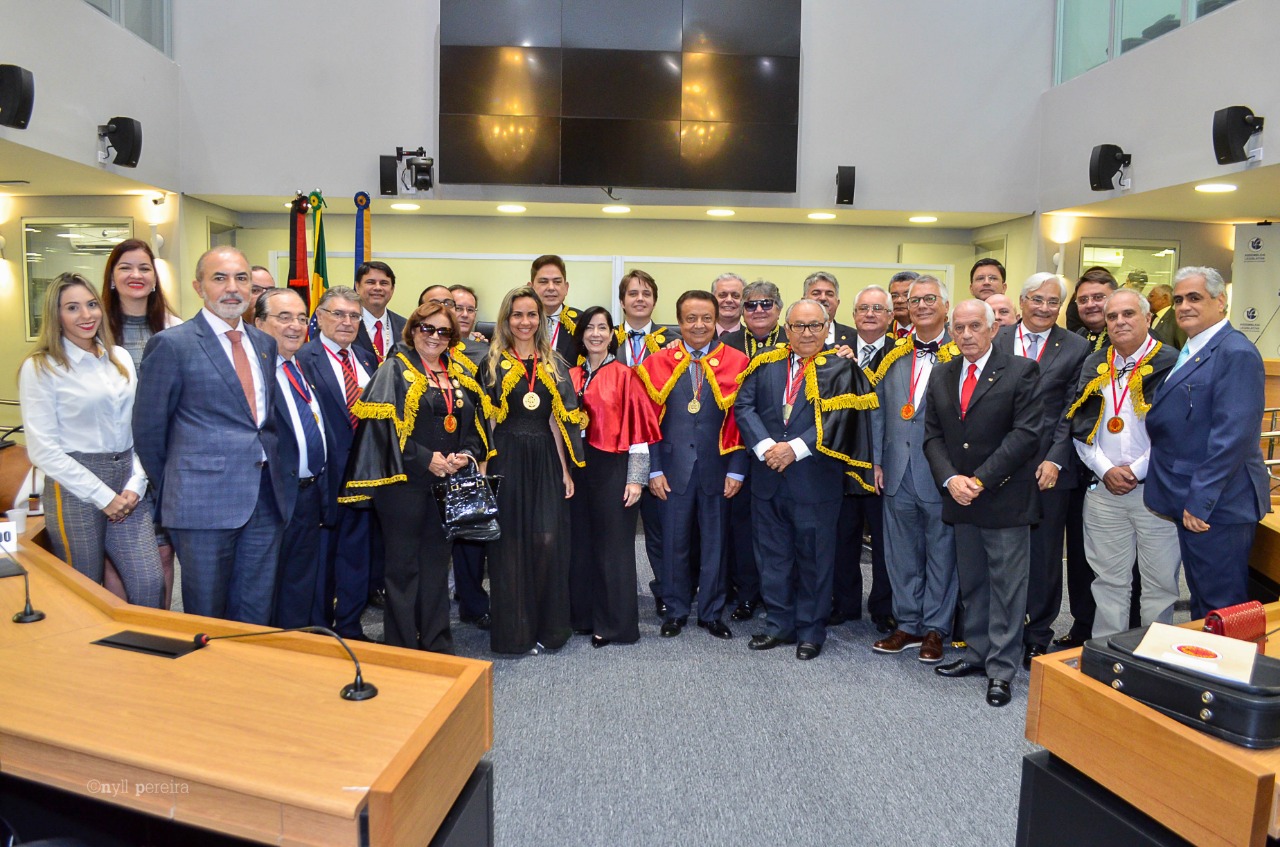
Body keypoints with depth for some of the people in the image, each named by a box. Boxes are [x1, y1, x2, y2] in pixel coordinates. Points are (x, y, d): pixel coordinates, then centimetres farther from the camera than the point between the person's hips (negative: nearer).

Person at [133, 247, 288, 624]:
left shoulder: (264, 343, 12)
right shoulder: (171, 344, -6)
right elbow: (148, 427, -1)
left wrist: (270, 476, 9)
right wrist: (170, 490, 5)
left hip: (265, 499, 5)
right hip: (205, 500, -5)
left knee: (256, 616, 14)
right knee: (207, 617, 9)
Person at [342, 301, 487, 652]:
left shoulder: (459, 376, 15)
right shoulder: (395, 369, -2)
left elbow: (474, 425, 17)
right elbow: (384, 423, -13)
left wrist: (468, 454, -4)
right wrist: (426, 459, -17)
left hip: (449, 482, 5)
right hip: (405, 481, -5)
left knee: (437, 560, 12)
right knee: (404, 562, 3)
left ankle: (438, 644, 23)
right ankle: (403, 646, 15)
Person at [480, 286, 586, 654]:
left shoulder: (554, 364, 9)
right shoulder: (493, 363, 2)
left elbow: (558, 420, 9)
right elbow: (486, 420, 0)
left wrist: (565, 469, 5)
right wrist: (484, 469, -8)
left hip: (546, 461, 2)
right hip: (507, 461, -2)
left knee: (548, 541, -2)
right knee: (510, 543, 2)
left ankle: (547, 626, 15)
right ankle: (514, 630, 15)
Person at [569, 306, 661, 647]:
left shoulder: (625, 376, -5)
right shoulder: (572, 377, 10)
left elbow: (637, 429, -7)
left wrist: (636, 479, -11)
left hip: (613, 469, -5)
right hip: (577, 468, 5)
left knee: (612, 545, 3)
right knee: (581, 542, 11)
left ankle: (613, 623, 15)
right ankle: (583, 614, 26)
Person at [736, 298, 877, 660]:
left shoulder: (840, 369, -2)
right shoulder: (765, 365, 7)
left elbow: (837, 419, -13)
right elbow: (744, 406, 0)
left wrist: (795, 449, -18)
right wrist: (765, 447, -14)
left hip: (815, 481, -3)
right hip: (768, 478, 3)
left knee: (814, 559, 8)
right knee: (773, 557, 13)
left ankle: (811, 632, 23)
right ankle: (778, 625, 28)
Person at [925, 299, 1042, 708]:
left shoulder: (1021, 371, -6)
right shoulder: (942, 376, 10)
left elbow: (1025, 434, -13)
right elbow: (932, 436, 7)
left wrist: (980, 480, -16)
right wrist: (950, 479, -9)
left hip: (1006, 499, -5)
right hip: (960, 498, 5)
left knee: (1006, 586, 3)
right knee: (971, 583, 15)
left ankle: (1001, 669, 14)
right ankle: (977, 653, 29)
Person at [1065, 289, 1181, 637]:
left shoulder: (1170, 363, -4)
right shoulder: (1095, 366, 9)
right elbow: (1081, 427, 7)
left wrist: (1137, 470, -10)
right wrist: (1106, 470, -5)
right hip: (1104, 490, 3)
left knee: (1160, 581, 6)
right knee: (1108, 580, 11)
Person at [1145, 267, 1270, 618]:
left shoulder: (1236, 354, -14)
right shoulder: (1190, 353, 16)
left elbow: (1232, 436, -21)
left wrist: (1200, 501, -21)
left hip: (1216, 507, -9)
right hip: (1193, 502, 9)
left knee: (1221, 609, 1)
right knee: (1200, 603, 18)